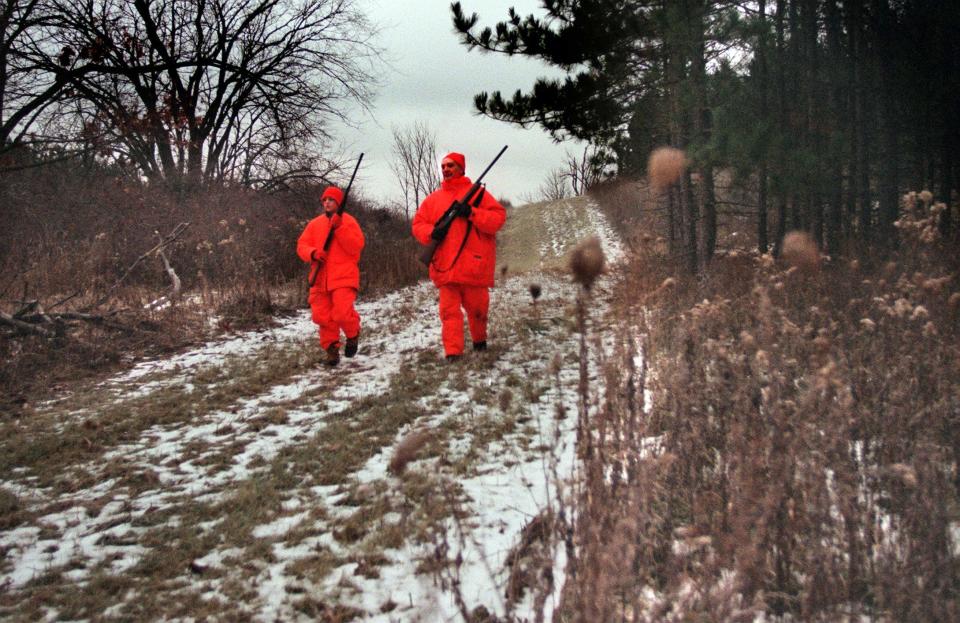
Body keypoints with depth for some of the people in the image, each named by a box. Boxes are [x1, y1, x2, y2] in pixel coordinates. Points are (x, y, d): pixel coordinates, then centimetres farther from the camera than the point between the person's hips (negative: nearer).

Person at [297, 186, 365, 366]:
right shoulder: (315, 223, 13)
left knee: (342, 314, -18)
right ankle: (332, 350, 12)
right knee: (323, 317, -1)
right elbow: (302, 246, 9)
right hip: (320, 278, 5)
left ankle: (353, 336, 13)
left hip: (343, 277, -4)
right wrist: (313, 253, -13)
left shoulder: (348, 221, 0)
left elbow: (356, 247, -11)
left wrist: (339, 228, -18)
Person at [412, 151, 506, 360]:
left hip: (473, 264, -2)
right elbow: (418, 224, 14)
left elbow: (498, 217, -2)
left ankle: (479, 339, 32)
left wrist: (473, 214, -16)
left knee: (477, 306, 8)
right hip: (445, 265, 2)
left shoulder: (477, 192, 6)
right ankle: (452, 351, -5)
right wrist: (431, 233, -7)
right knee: (449, 309, -4)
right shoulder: (433, 198, 15)